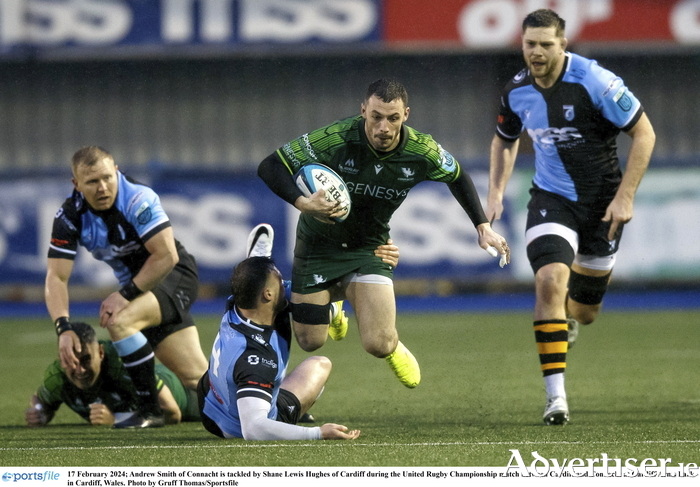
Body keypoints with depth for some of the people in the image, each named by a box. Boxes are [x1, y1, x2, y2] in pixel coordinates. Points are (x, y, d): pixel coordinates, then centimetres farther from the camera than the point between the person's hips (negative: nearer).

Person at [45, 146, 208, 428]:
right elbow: (56, 277, -13)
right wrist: (63, 329, -27)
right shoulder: (70, 217, -10)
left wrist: (126, 295, -23)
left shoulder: (138, 200, -25)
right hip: (136, 284, 6)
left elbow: (166, 256, -26)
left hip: (174, 276, -5)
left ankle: (150, 411, -19)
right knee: (196, 379, 4)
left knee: (120, 321, -32)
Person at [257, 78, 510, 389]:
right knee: (310, 342, 4)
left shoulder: (422, 152, -19)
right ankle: (332, 298, 41)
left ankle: (393, 348, 27)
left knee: (379, 344, -16)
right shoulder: (335, 140, -29)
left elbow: (457, 177, 4)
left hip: (369, 249, 1)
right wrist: (302, 202, -40)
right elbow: (269, 167, -24)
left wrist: (483, 226, 0)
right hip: (318, 244, -1)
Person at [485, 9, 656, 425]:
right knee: (550, 280, -26)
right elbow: (505, 140, 17)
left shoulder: (594, 82, -20)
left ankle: (569, 319, 52)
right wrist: (496, 192, 5)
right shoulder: (517, 92, -5)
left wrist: (625, 197, -18)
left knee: (583, 312, 9)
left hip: (603, 202, -2)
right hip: (552, 199, 2)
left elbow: (644, 133, -14)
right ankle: (556, 397, -24)